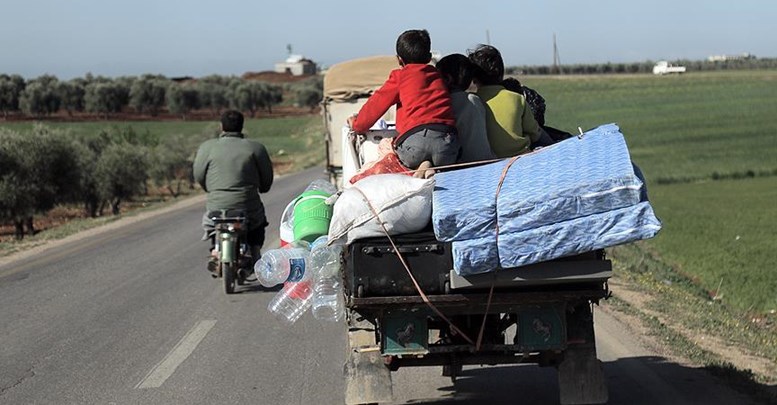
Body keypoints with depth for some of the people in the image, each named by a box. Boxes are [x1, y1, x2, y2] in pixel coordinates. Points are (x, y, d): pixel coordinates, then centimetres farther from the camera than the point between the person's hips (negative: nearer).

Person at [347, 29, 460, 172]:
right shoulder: (438, 76, 28)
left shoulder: (400, 76, 17)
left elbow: (376, 104, 21)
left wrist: (357, 125, 39)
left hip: (415, 138, -3)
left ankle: (421, 166, -15)